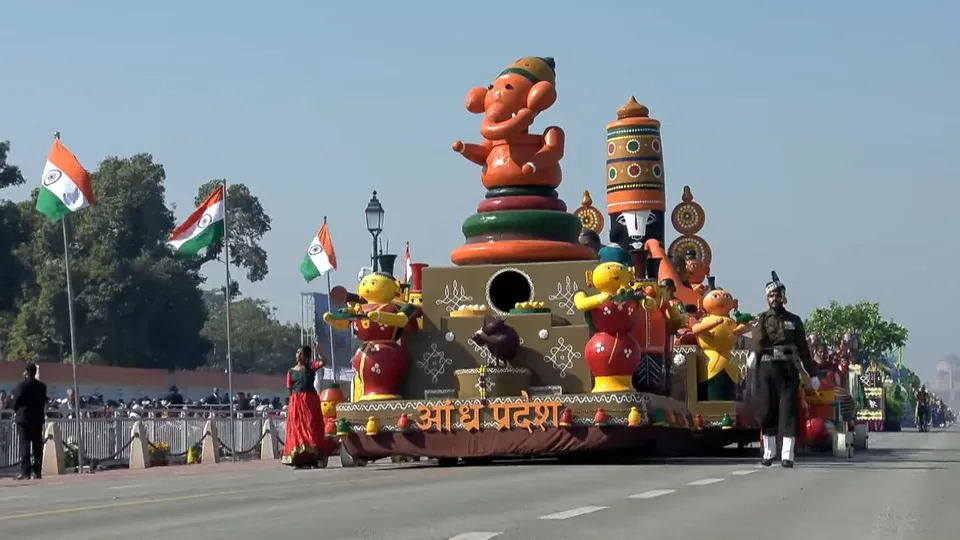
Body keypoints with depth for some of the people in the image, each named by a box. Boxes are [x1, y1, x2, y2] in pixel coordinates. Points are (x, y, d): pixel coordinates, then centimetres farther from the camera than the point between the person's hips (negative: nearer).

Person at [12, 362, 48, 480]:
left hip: (24, 418, -5)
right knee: (37, 446, 7)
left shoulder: (22, 385, -11)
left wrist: (16, 412, 11)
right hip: (38, 418, 5)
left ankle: (25, 472, -10)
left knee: (24, 445, -5)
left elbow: (16, 402, -7)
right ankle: (37, 471, 7)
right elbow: (44, 402, 6)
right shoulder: (42, 386, 5)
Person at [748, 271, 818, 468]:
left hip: (789, 368, 0)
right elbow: (758, 339, -13)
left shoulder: (794, 320, 12)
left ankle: (787, 455, -8)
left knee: (789, 410, -6)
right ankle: (769, 453, 13)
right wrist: (752, 355, -34)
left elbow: (803, 348, 13)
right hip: (767, 368, 0)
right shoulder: (762, 319, 7)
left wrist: (812, 374, 9)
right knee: (767, 410, 3)